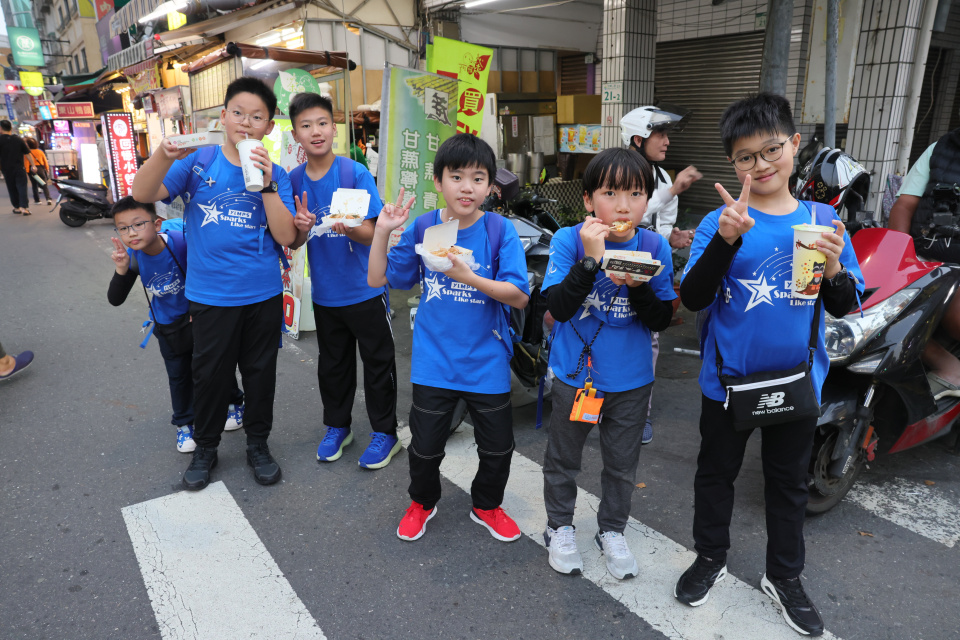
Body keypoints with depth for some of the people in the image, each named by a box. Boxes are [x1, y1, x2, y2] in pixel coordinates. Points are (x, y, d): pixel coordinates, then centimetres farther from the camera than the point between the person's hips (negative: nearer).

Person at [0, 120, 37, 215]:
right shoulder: (19, 139, 0)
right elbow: (27, 153, 1)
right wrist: (33, 165, 6)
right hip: (19, 168, 0)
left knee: (12, 188, 12)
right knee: (22, 187, -2)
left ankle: (17, 207, 17)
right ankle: (23, 207, -15)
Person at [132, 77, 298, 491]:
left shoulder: (275, 175, 0)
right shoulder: (198, 162, -1)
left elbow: (286, 236, -10)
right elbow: (143, 194, -12)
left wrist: (267, 185, -20)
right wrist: (165, 154, -30)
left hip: (263, 295, 1)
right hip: (211, 295, 0)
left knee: (260, 372, 13)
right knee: (210, 374, 11)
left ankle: (258, 444, 33)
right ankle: (205, 447, 33)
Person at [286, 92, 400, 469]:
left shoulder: (356, 173, -11)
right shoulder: (294, 180, 0)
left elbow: (373, 234, -15)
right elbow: (293, 243, 2)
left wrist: (348, 228, -36)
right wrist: (301, 229, -21)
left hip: (365, 290, -4)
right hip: (325, 293, 4)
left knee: (378, 363, 7)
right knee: (332, 364, 18)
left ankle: (385, 432, 23)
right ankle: (337, 427, 37)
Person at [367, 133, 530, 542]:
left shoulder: (500, 231, -9)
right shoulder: (422, 228, -3)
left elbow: (519, 296, -16)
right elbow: (378, 280, 1)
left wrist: (469, 278, -28)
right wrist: (382, 231, -11)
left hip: (487, 363, 0)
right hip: (434, 361, 1)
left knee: (498, 447, 12)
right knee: (425, 446, 12)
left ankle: (487, 505, 42)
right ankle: (423, 502, 43)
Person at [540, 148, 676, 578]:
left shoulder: (655, 247, -7)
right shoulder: (569, 240, -13)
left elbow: (661, 320, -7)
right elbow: (558, 307, -23)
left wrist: (637, 286, -26)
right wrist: (591, 259, -33)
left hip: (631, 379, 2)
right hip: (575, 373, -1)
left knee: (622, 463, 19)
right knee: (563, 458, 17)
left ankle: (612, 530, 42)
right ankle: (559, 526, 40)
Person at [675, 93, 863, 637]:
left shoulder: (823, 220, -2)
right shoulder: (721, 222, -10)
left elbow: (844, 307, 0)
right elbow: (693, 298, -20)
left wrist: (834, 270, -22)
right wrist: (726, 239, -33)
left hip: (797, 379, 2)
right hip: (728, 379, -2)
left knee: (789, 481, 18)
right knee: (717, 471, 16)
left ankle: (785, 576, 39)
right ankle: (711, 556, 40)